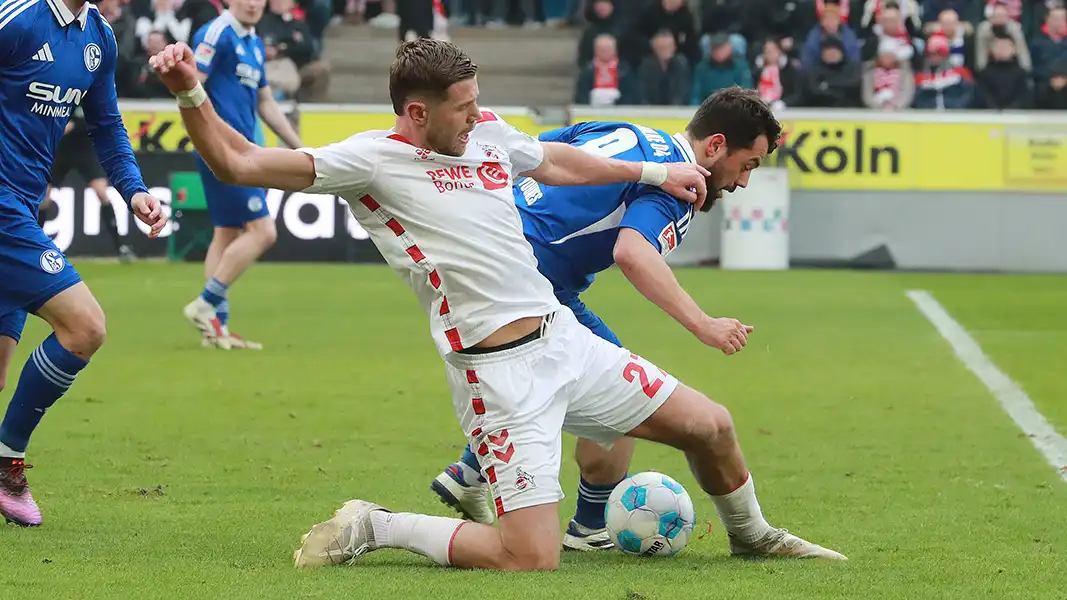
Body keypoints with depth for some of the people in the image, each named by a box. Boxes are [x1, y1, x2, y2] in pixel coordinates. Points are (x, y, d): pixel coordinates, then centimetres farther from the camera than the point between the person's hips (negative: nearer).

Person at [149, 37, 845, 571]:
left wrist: (655, 173, 39)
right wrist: (190, 93, -30)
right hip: (500, 374, -7)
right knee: (531, 559, -17)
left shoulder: (488, 131, 9)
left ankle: (753, 536, 45)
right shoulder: (371, 159, -11)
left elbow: (555, 161, 31)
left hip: (565, 338, 8)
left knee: (710, 426, 14)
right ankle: (372, 528, 2)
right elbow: (239, 162, -15)